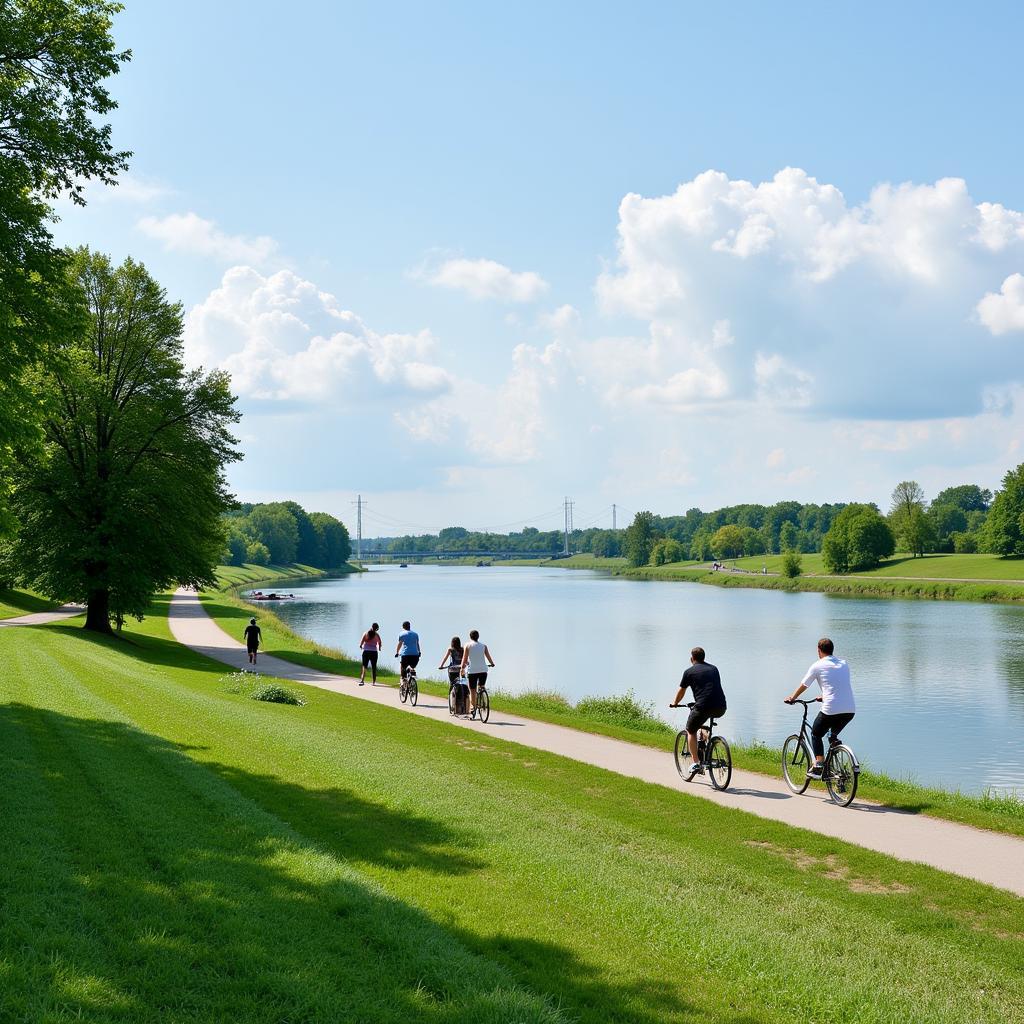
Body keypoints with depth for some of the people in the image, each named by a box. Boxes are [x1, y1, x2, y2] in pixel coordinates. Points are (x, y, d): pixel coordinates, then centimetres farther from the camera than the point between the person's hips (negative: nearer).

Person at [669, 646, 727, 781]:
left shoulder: (689, 672, 9)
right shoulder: (714, 669, 22)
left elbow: (681, 692, 20)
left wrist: (675, 703, 40)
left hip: (703, 707, -5)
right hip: (721, 708, 5)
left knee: (691, 731, 17)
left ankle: (695, 763, 4)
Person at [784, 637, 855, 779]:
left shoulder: (818, 666, 2)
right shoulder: (844, 664, 17)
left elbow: (803, 686, 14)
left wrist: (791, 698, 32)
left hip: (831, 709, -5)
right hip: (850, 710, 5)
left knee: (816, 735, 16)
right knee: (834, 736, 27)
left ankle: (818, 766, 0)